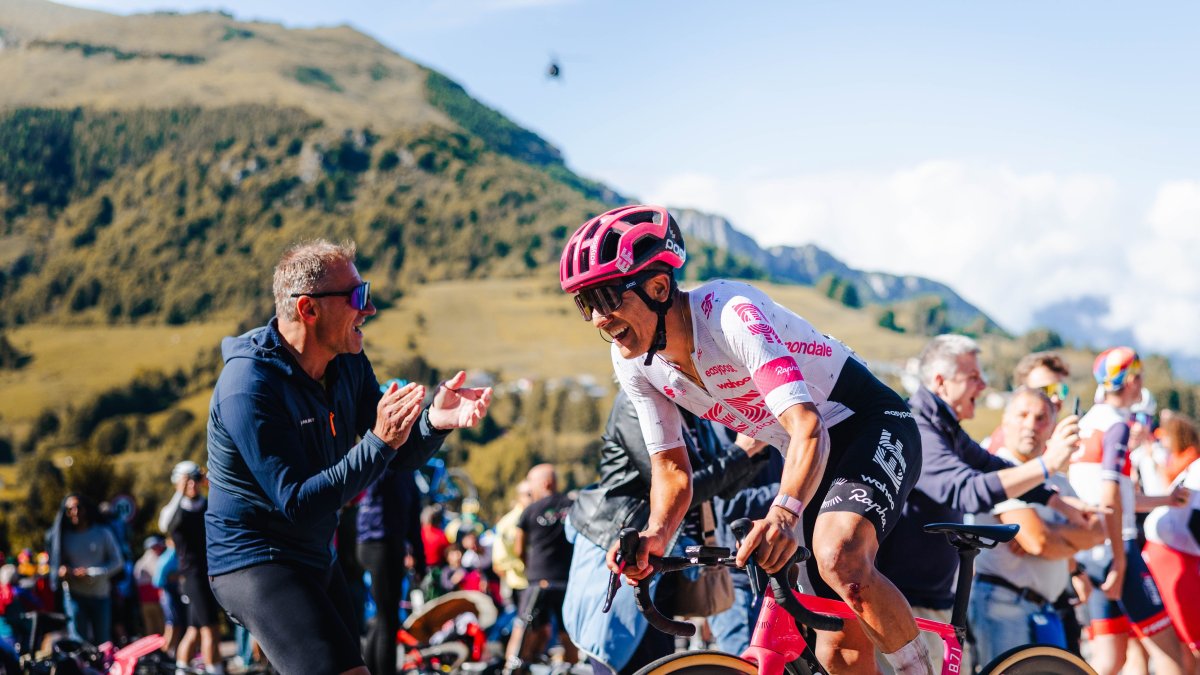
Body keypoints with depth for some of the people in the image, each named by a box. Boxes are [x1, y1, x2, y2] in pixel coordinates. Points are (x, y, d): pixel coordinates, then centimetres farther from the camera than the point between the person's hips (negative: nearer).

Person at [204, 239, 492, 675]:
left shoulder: (348, 363, 0)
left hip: (315, 558, 9)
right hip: (255, 561, -9)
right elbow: (298, 503, -27)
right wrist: (379, 442, -34)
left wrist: (435, 420, -19)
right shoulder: (249, 387, -24)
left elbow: (399, 457, 3)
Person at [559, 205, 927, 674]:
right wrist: (655, 536, -22)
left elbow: (807, 426, -40)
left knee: (839, 556, -37)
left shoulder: (729, 313, -29)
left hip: (873, 426, -7)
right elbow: (671, 466, -1)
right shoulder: (633, 362, -8)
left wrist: (785, 512, -57)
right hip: (816, 458, 7)